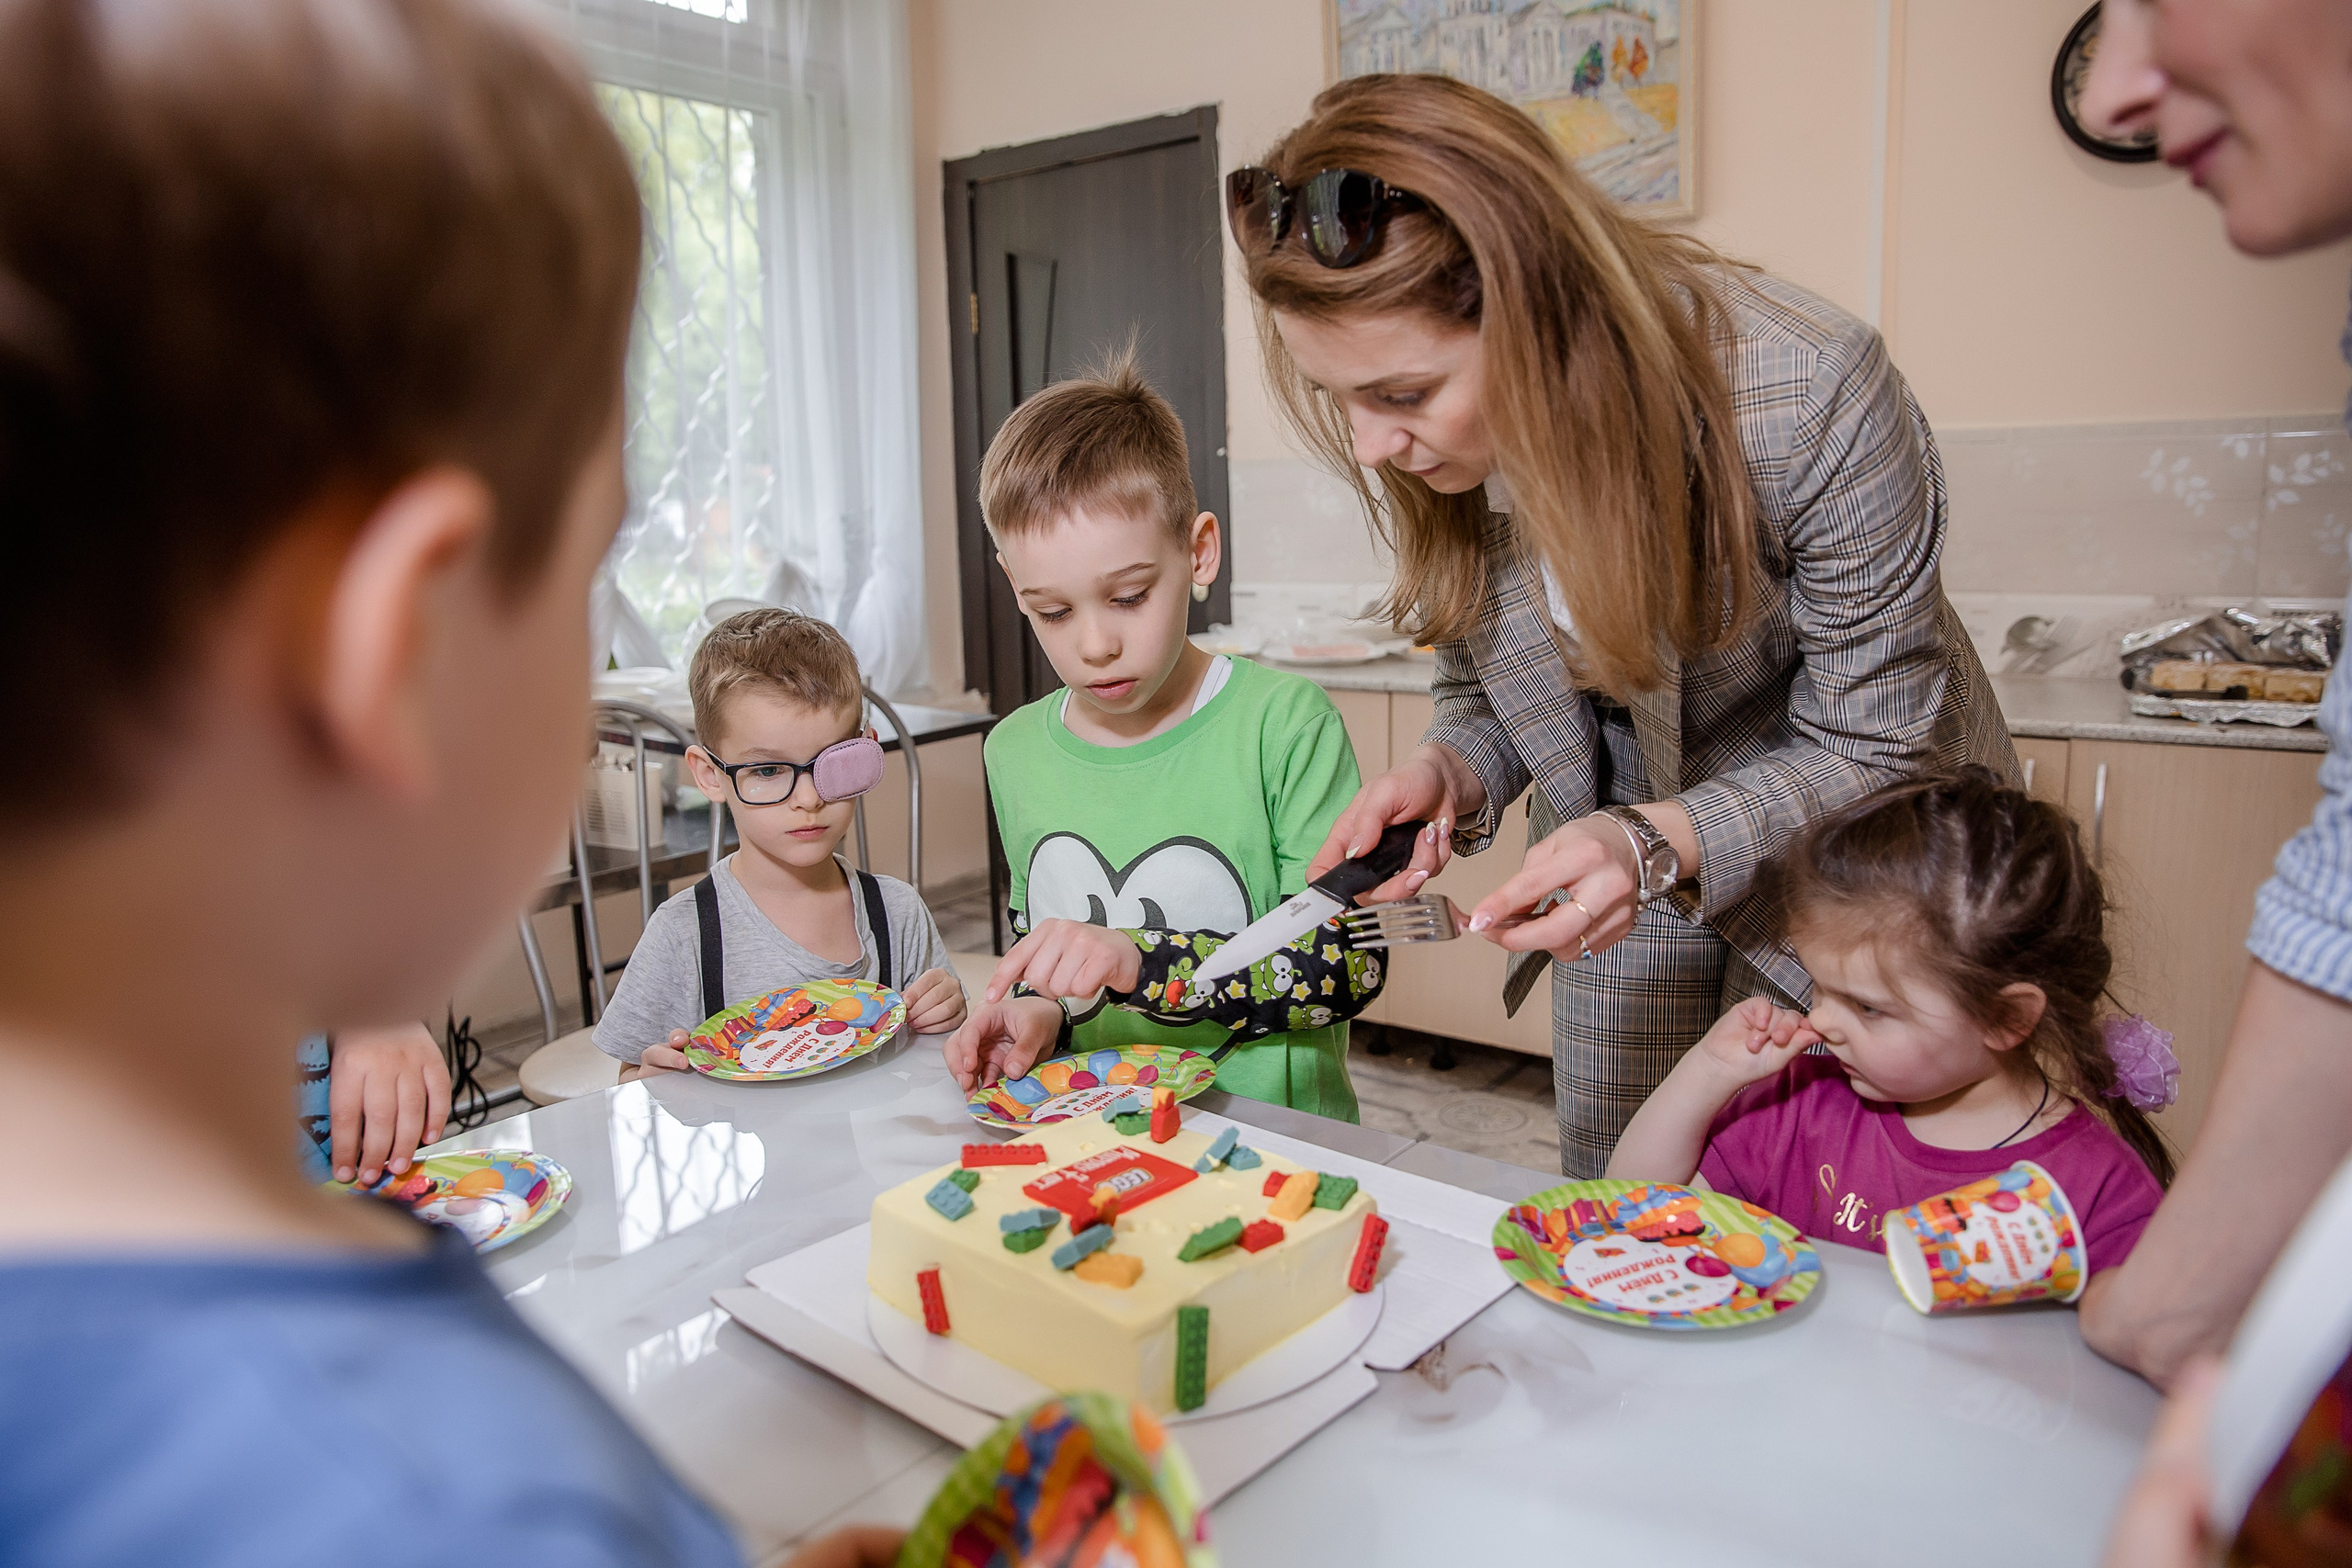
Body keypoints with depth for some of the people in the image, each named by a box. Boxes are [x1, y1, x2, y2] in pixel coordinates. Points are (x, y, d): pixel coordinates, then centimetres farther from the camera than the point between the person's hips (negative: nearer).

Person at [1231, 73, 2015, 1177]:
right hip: (1627, 876, 4)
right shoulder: (1425, 446, -16)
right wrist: (1447, 777, -22)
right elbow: (1484, 692, 0)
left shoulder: (1809, 394, -30)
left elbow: (1871, 750, -20)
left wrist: (1660, 842, -35)